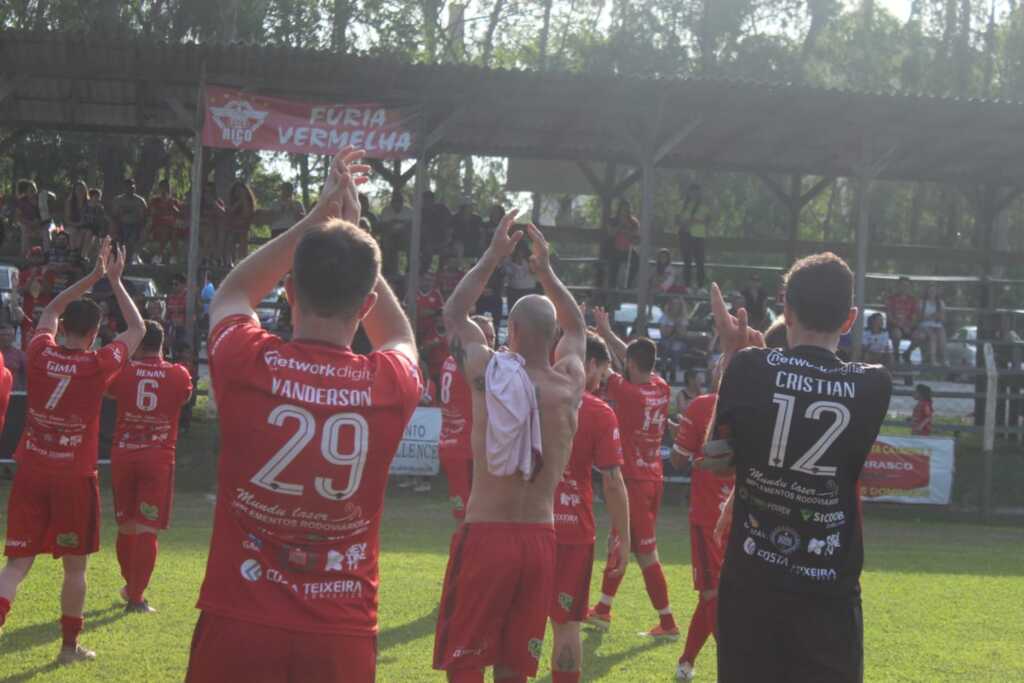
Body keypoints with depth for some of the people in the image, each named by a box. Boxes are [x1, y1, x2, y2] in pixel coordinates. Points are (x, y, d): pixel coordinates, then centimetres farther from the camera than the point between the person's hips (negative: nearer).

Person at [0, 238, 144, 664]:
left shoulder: (40, 354, -3)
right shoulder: (99, 366, -10)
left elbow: (50, 310, 19)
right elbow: (137, 329, 7)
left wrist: (93, 277, 20)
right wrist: (114, 281, 14)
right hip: (74, 480, -3)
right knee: (75, 566, 12)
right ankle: (70, 646, 23)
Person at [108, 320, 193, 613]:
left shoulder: (124, 370, -4)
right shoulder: (178, 375, -5)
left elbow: (110, 391, 19)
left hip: (123, 454, 2)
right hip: (158, 457, -2)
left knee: (126, 525, 16)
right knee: (147, 528, -1)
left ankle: (131, 585, 31)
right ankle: (136, 596, -3)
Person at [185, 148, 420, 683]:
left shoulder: (247, 365, -9)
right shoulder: (390, 386, -7)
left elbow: (232, 293, 16)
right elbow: (399, 336, 21)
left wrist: (315, 220, 18)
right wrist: (352, 234, 22)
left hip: (239, 626, -1)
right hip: (342, 637, 1)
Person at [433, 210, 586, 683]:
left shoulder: (489, 373, -7)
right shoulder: (571, 385, 2)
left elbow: (453, 313, 12)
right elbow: (575, 326, 25)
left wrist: (492, 258, 17)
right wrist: (545, 272, 26)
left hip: (486, 536, -3)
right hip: (539, 541, 4)